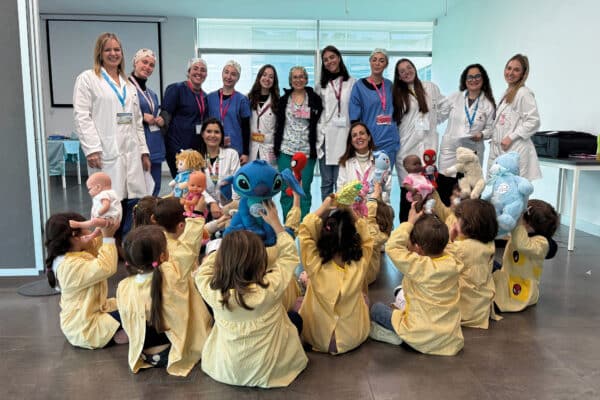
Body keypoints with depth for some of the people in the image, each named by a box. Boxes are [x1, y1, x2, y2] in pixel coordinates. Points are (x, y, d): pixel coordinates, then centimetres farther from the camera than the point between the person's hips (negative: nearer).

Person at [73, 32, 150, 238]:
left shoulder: (128, 84, 22)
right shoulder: (88, 78, 5)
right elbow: (82, 116, -5)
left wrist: (144, 150, 14)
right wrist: (91, 149, -15)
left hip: (131, 152, 5)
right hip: (106, 153, -5)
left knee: (133, 202, 1)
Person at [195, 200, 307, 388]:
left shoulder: (213, 291, -25)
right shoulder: (271, 286, -29)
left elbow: (203, 271, -1)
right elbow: (289, 254, -10)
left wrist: (228, 245, 0)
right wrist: (275, 223, -1)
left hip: (226, 370, 2)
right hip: (269, 368, -1)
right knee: (295, 318, 23)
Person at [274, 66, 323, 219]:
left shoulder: (315, 99, 5)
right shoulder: (284, 100, 11)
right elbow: (279, 124, 11)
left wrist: (317, 147, -4)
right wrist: (276, 148, 4)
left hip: (307, 151, -1)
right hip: (286, 150, 2)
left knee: (304, 191, 1)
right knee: (286, 190, 3)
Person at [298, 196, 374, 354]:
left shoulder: (315, 265, -27)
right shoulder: (360, 264, -23)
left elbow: (304, 231, -14)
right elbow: (366, 237, -4)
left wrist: (324, 207, -11)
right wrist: (349, 211, -10)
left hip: (318, 340, -1)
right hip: (354, 339, 2)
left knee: (299, 301, 25)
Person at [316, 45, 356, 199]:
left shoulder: (352, 83, 6)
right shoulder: (320, 86, 13)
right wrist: (317, 137, 3)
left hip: (344, 138, -2)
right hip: (325, 137, 2)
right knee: (326, 182, 6)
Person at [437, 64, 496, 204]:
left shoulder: (488, 104, 4)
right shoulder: (454, 98, 5)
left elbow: (490, 128, 5)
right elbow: (438, 116, 9)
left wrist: (482, 134, -15)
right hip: (450, 151, 0)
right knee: (443, 194, -3)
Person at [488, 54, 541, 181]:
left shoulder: (524, 93, -7)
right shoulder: (507, 93, 19)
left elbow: (533, 121, -13)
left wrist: (511, 137, -16)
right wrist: (494, 139, 14)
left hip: (515, 151, -8)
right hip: (500, 149, 8)